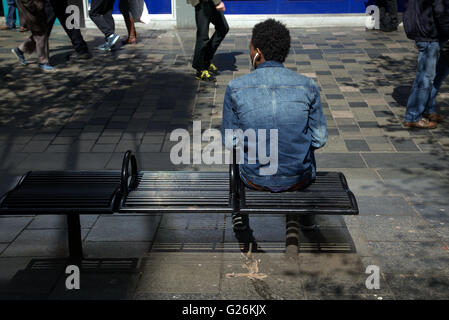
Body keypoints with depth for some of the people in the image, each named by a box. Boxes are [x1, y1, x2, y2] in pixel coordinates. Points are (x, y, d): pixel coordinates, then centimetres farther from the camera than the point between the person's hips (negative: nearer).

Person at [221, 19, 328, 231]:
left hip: (255, 179, 0)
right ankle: (305, 213, 47)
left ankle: (241, 213, 45)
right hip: (298, 179, 1)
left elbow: (229, 141, -6)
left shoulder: (235, 89, -16)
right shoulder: (308, 86, -13)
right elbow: (319, 139, -7)